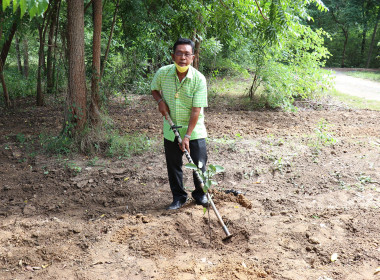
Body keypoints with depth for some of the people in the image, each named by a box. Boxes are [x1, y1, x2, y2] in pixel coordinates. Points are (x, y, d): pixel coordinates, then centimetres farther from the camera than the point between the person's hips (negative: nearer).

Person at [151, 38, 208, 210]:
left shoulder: (199, 79, -17)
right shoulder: (163, 73, -9)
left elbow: (196, 110, -18)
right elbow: (154, 89, 13)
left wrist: (187, 135, -22)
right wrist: (160, 101, -10)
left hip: (194, 130, -2)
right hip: (170, 129, 2)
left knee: (199, 164, 5)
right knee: (173, 165, 10)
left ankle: (200, 194, 30)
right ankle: (178, 197, 28)